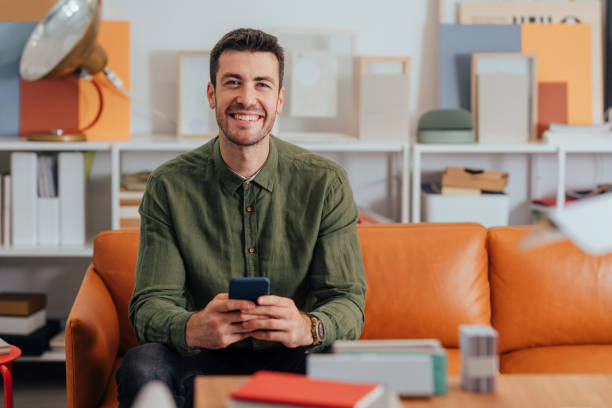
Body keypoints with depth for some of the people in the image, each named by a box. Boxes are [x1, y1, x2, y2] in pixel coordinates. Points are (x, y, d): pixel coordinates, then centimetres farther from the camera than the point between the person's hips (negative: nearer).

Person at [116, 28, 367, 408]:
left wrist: (307, 327, -34)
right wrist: (193, 329, -35)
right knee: (141, 366, -31)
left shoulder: (326, 183, -6)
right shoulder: (169, 186, -6)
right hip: (203, 362, 1)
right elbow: (150, 304, -9)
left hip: (290, 361, 0)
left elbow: (349, 301, -9)